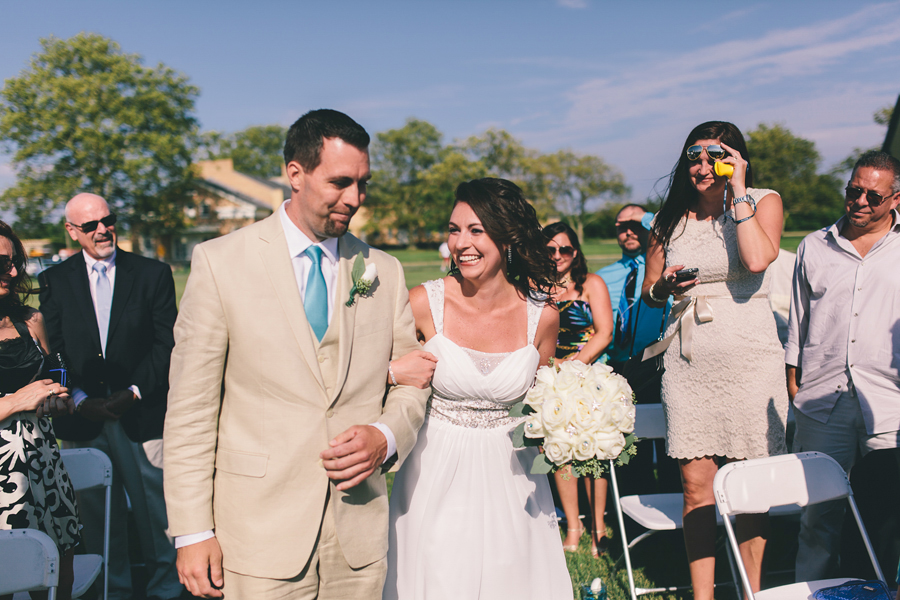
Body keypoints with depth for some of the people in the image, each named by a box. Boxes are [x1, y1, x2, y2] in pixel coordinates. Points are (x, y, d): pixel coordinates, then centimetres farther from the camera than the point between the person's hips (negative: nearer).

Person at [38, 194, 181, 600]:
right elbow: (52, 351, 4)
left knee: (156, 513, 4)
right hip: (84, 418, 2)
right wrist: (80, 400, -9)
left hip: (142, 415, -1)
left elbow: (167, 344, -1)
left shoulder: (153, 274, 3)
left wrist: (133, 392, -11)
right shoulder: (54, 281, 7)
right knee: (98, 516, 10)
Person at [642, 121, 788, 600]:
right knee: (696, 483, 3)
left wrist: (737, 191, -13)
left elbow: (757, 260, -20)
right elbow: (648, 293, 18)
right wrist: (664, 286, -5)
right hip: (688, 361, 2)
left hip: (748, 358, -2)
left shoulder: (763, 201, 2)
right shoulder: (670, 219, 10)